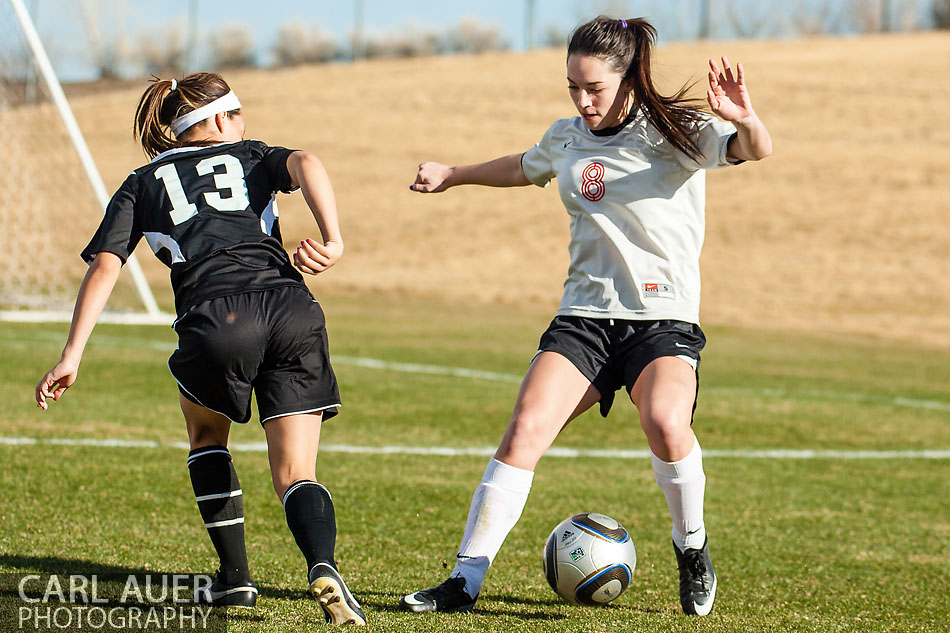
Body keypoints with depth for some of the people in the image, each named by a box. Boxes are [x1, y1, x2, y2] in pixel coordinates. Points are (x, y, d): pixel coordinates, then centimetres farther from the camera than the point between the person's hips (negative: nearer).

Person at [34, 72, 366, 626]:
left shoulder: (142, 185, 25)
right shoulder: (249, 157, 27)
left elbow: (104, 268, 12)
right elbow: (305, 164, 3)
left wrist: (72, 357, 7)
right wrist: (333, 242, -10)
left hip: (216, 316, 0)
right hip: (292, 307, 0)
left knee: (206, 433, 31)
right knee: (296, 474, 5)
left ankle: (236, 577, 23)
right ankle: (323, 565, -26)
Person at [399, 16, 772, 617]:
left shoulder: (677, 132, -4)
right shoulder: (566, 138, 11)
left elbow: (756, 150, -21)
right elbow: (523, 168, 34)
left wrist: (746, 121, -43)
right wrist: (453, 175, 45)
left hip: (666, 319, -4)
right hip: (583, 318, 4)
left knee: (665, 423, -31)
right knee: (526, 428, -17)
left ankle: (692, 546, -3)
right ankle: (466, 579, -11)